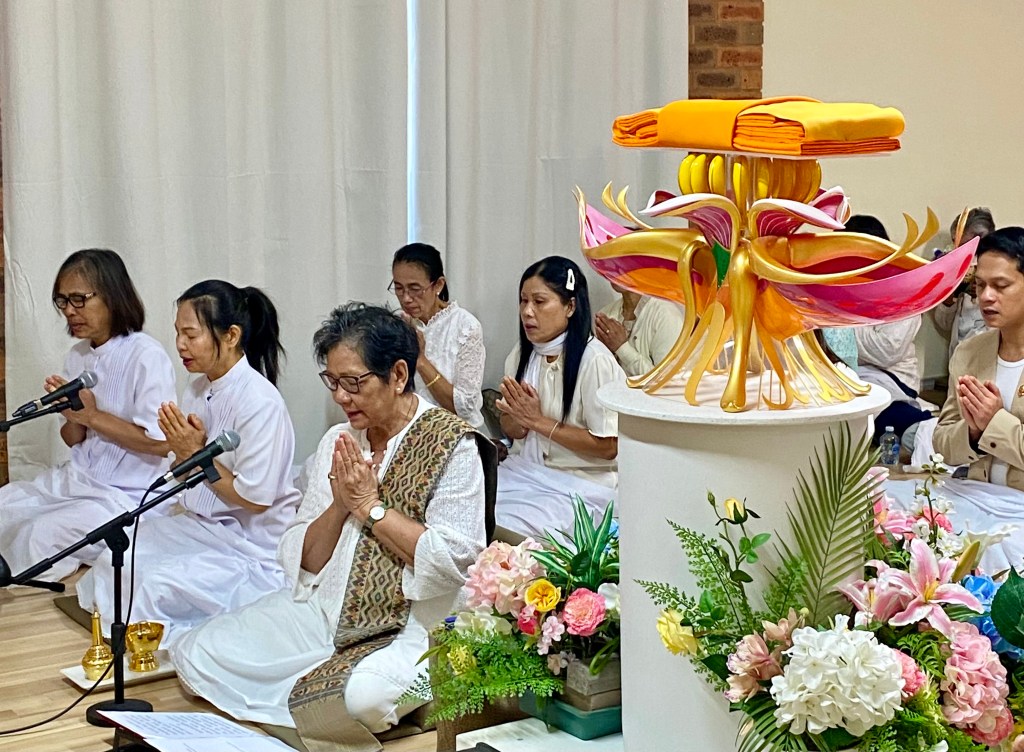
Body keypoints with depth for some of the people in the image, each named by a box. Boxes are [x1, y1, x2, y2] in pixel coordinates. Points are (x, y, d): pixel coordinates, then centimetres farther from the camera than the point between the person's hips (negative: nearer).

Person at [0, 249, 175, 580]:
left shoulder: (146, 357, -17)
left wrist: (93, 416, -18)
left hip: (127, 494, -8)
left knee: (39, 535, -25)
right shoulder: (77, 356, 7)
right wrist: (72, 417, -10)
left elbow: (162, 443, -21)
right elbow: (74, 440, 14)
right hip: (76, 478, 8)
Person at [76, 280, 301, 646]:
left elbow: (255, 499, -21)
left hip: (252, 544, -8)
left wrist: (196, 453, -18)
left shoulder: (259, 402, -21)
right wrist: (181, 449, -10)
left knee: (154, 587, -21)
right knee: (114, 564, -6)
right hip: (200, 523, 8)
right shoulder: (198, 389, 5)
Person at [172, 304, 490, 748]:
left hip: (411, 625, -6)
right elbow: (303, 560, 8)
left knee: (362, 694, -37)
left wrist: (370, 505, -13)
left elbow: (453, 561, -17)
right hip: (323, 608, 6)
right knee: (196, 655, -7)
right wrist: (339, 506, -11)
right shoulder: (338, 442, 9)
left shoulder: (450, 444, -9)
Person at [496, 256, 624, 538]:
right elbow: (511, 431, 13)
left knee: (499, 528, -26)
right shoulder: (522, 353, 7)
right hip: (524, 470, 7)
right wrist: (519, 418, -12)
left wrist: (539, 421, -16)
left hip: (578, 485, -6)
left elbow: (607, 446, -16)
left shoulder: (595, 361, -16)